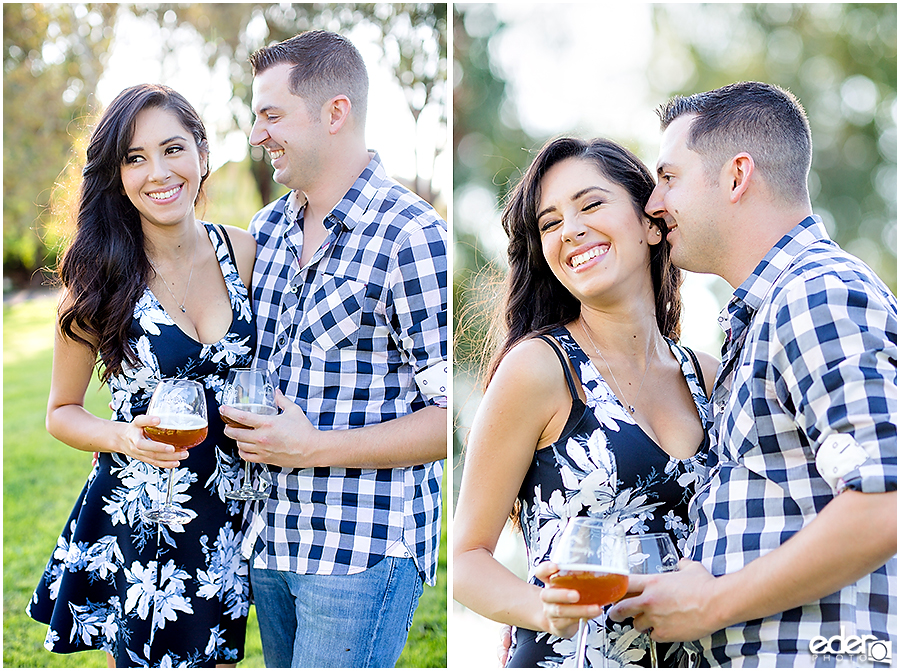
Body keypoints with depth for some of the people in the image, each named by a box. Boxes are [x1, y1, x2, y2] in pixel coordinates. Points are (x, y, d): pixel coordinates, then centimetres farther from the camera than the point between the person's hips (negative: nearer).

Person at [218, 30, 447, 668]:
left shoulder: (413, 237, -16)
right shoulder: (267, 228, 9)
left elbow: (452, 416, -18)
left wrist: (314, 448, -20)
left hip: (365, 550, -7)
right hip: (270, 538, 8)